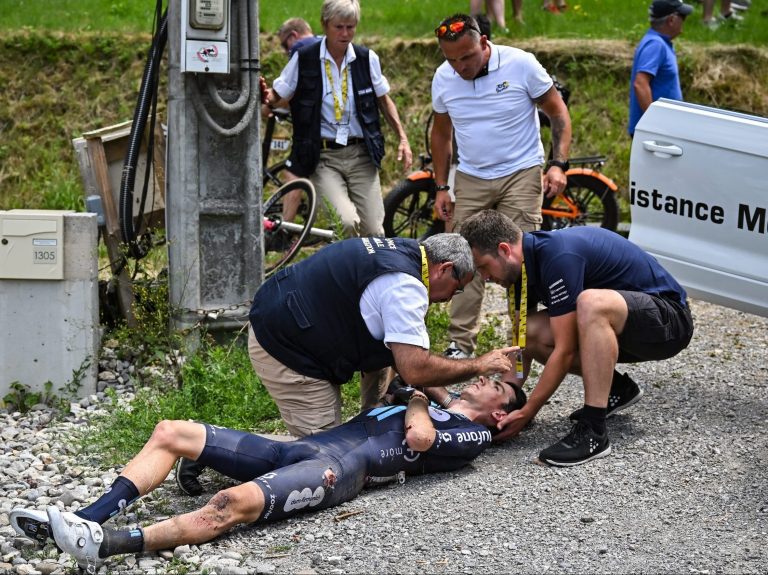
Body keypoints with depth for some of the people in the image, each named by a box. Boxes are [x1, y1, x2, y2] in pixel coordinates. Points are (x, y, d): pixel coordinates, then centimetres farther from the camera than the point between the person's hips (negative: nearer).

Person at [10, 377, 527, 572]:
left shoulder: (473, 436, 8)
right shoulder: (431, 407, 35)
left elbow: (419, 436, -10)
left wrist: (416, 395, 9)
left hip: (340, 469, -10)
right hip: (302, 447, 10)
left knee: (237, 502, -37)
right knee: (171, 432, -5)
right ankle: (89, 518, -19)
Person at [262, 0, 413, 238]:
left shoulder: (367, 59, 4)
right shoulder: (304, 59, -3)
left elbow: (384, 100, 17)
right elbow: (278, 97, 3)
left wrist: (403, 138, 9)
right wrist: (265, 96, -21)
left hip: (361, 155, 3)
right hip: (322, 157, -3)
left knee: (373, 231, -2)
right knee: (346, 222, -24)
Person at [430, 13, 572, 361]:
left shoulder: (521, 65, -13)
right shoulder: (443, 79, -1)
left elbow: (558, 113, -5)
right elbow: (441, 133, 13)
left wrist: (558, 165, -15)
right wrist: (441, 187, 10)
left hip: (520, 175, -4)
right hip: (470, 179, 4)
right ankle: (461, 343, 10)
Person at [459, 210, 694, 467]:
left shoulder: (558, 257, -27)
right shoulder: (524, 265, 0)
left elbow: (565, 351, -25)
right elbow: (521, 345, 8)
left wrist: (525, 414, -19)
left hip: (668, 320, -9)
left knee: (591, 302, -38)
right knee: (531, 332, -7)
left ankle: (593, 432, -31)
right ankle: (615, 388, 11)